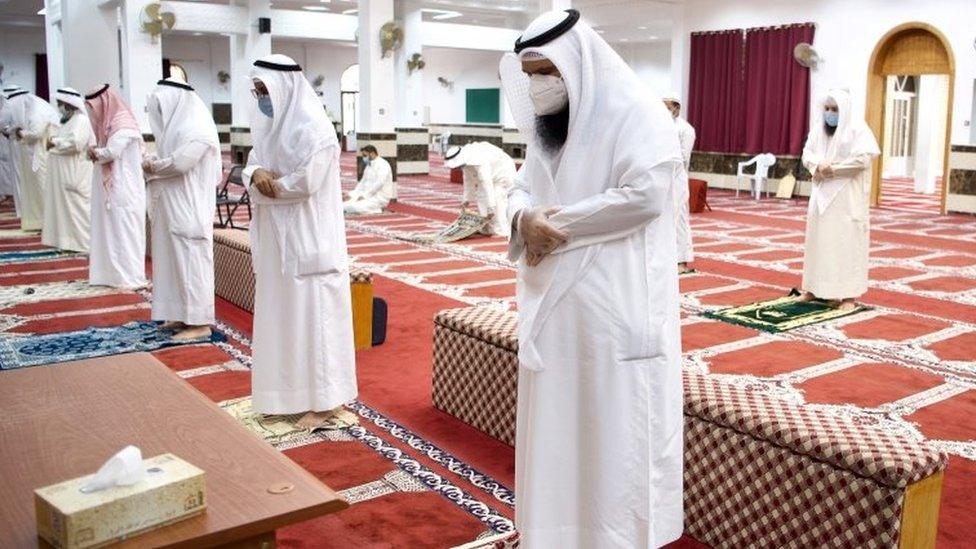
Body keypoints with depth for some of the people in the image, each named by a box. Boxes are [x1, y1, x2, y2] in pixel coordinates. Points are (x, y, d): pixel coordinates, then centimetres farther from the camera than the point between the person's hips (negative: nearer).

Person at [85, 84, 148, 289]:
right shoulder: (110, 123, 14)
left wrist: (95, 152, -3)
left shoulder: (123, 125, -15)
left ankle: (129, 276, 3)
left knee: (122, 230, -3)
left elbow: (111, 152, -22)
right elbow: (105, 151, 15)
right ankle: (112, 271, 19)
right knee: (111, 228, 12)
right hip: (110, 188, 9)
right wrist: (97, 152, -5)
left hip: (123, 189, -9)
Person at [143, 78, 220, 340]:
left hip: (189, 210, -9)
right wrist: (155, 164, -2)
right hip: (173, 208, 9)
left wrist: (152, 166, -6)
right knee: (177, 260, 12)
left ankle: (200, 322, 1)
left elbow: (179, 162, -23)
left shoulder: (197, 129, -15)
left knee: (191, 260, -5)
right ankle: (183, 315, 21)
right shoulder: (179, 125, 15)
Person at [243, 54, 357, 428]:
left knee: (311, 312, -3)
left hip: (307, 237, -9)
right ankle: (286, 391, 25)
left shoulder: (313, 127, -15)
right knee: (280, 313, 13)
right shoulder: (270, 124, 12)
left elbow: (307, 181, -22)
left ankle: (323, 399, 6)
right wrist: (256, 173, -11)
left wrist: (268, 183, -8)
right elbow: (252, 164, 12)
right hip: (276, 236, 9)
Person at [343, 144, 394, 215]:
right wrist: (352, 196, 5)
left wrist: (364, 196, -21)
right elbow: (362, 183, 19)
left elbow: (379, 184, -22)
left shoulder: (382, 164, -11)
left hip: (380, 198, -8)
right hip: (368, 195, 8)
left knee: (357, 207, -30)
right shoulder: (369, 166, 17)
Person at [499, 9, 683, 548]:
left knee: (613, 419, 2)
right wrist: (525, 216, -11)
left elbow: (645, 194, -20)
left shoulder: (635, 112, -10)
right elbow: (521, 187, 14)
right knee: (555, 415, 13)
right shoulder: (548, 122, 13)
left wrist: (559, 222, -16)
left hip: (615, 300, -7)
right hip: (554, 301, 7)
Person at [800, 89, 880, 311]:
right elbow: (807, 153, 7)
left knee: (846, 241, -5)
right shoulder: (818, 128, 10)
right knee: (819, 239, 8)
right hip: (822, 193, 6)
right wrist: (818, 166, -14)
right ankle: (816, 287, 16)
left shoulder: (857, 128, -8)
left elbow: (863, 158, -17)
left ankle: (848, 293, -2)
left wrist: (834, 168, -16)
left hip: (847, 196, -6)